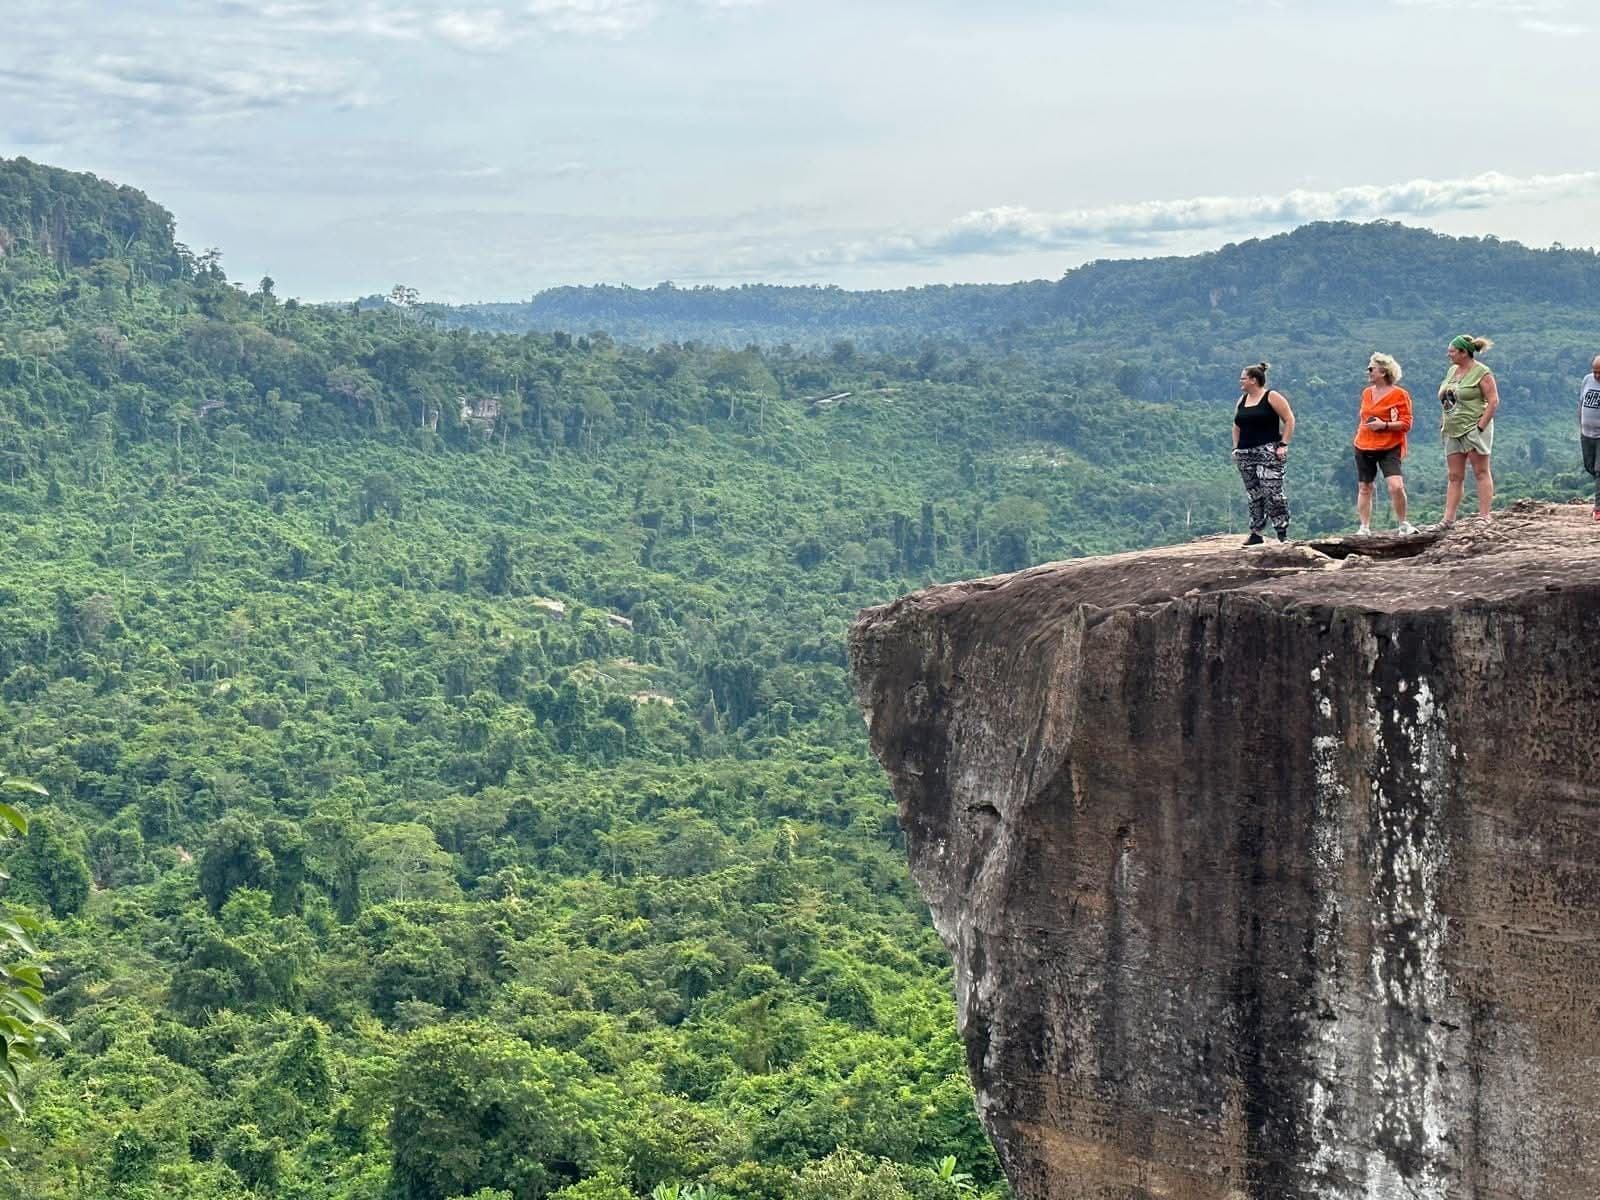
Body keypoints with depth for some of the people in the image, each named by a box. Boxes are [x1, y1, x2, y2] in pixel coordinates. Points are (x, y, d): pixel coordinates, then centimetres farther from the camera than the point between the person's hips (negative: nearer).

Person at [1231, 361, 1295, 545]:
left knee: (1272, 491, -15)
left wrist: (1283, 444, -12)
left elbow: (1289, 420, -6)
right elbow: (1237, 426, 24)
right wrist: (1236, 448, 12)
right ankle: (1255, 533, 9)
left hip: (1268, 452, -7)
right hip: (1245, 454, 7)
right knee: (1254, 494, 7)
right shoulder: (1242, 400, 16)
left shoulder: (1272, 397, -4)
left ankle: (1283, 531, -10)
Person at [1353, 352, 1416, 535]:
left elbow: (1406, 424, -10)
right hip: (1364, 448, 6)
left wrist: (1384, 425, -20)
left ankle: (1402, 524, -1)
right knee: (1364, 488, 7)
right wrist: (1359, 434, 10)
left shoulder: (1399, 394, -7)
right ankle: (1365, 528, 15)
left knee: (1396, 486, -18)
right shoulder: (1367, 393, 11)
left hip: (1389, 448, -6)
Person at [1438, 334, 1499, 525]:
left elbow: (1493, 401, -12)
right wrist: (1443, 423, 14)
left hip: (1473, 429, -7)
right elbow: (1443, 399, 23)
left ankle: (1484, 517, -4)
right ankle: (1448, 519, 6)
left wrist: (1481, 426, -17)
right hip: (1453, 431, 8)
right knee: (1454, 476, 6)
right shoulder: (1452, 370, 14)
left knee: (1481, 473, -3)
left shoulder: (1482, 373, -9)